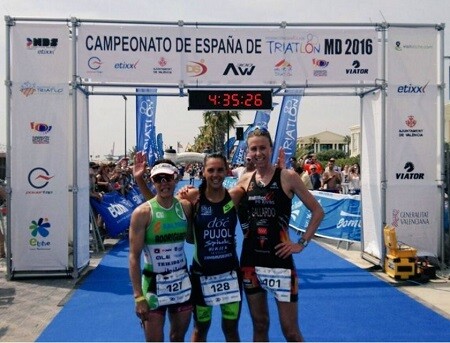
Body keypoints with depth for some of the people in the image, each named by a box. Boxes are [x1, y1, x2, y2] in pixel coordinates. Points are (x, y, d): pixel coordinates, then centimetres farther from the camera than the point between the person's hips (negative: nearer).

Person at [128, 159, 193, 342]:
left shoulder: (185, 207, -1)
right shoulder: (143, 212, -14)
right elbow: (134, 257, -14)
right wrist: (138, 296, -18)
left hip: (182, 282, 4)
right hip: (154, 283, -4)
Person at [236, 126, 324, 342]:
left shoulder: (287, 177, -6)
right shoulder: (245, 181, 5)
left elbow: (317, 211, -2)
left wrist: (302, 243, -8)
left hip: (279, 260, -4)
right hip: (250, 261, 4)